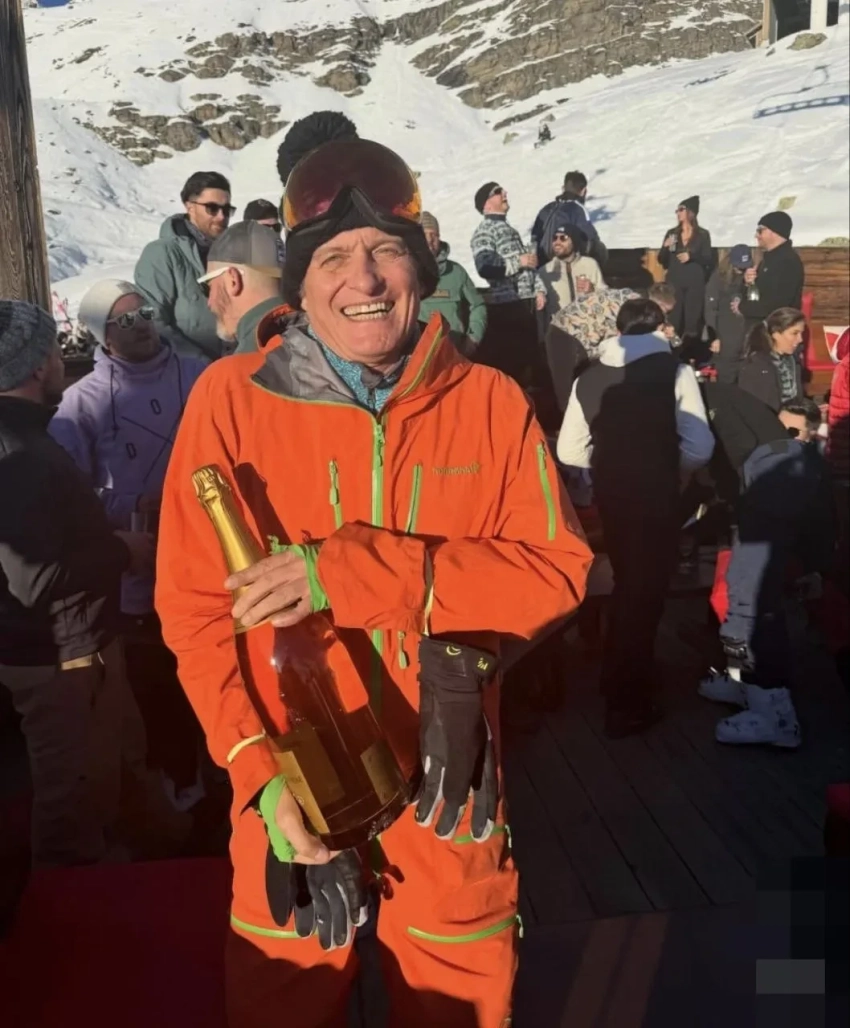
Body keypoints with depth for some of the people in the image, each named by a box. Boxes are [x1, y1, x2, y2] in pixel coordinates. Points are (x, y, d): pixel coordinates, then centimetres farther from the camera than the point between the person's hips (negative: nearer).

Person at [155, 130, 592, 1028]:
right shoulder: (232, 398, -9)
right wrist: (263, 768, -19)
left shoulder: (487, 401, -6)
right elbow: (194, 606, -8)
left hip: (444, 779, 1)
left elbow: (556, 573, -13)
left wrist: (353, 569, -24)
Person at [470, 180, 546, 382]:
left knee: (529, 356, 13)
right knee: (508, 361, -8)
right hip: (506, 304, -9)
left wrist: (539, 289, 14)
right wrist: (518, 262, -14)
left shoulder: (510, 229, 22)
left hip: (526, 301, 9)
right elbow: (486, 268, -22)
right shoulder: (484, 232, -6)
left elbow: (529, 264, 27)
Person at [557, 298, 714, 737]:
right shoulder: (675, 371, -8)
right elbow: (699, 447, -15)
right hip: (655, 495, -4)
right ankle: (627, 704, 18)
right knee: (646, 591, 9)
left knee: (626, 585, 25)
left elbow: (569, 450, 0)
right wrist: (674, 471, 5)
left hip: (608, 494, 4)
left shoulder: (589, 376, 1)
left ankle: (620, 681, 40)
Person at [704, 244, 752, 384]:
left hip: (745, 338, 3)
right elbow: (710, 309, -7)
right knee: (726, 381, 0)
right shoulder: (718, 278, -4)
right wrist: (714, 337, -11)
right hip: (725, 339, -3)